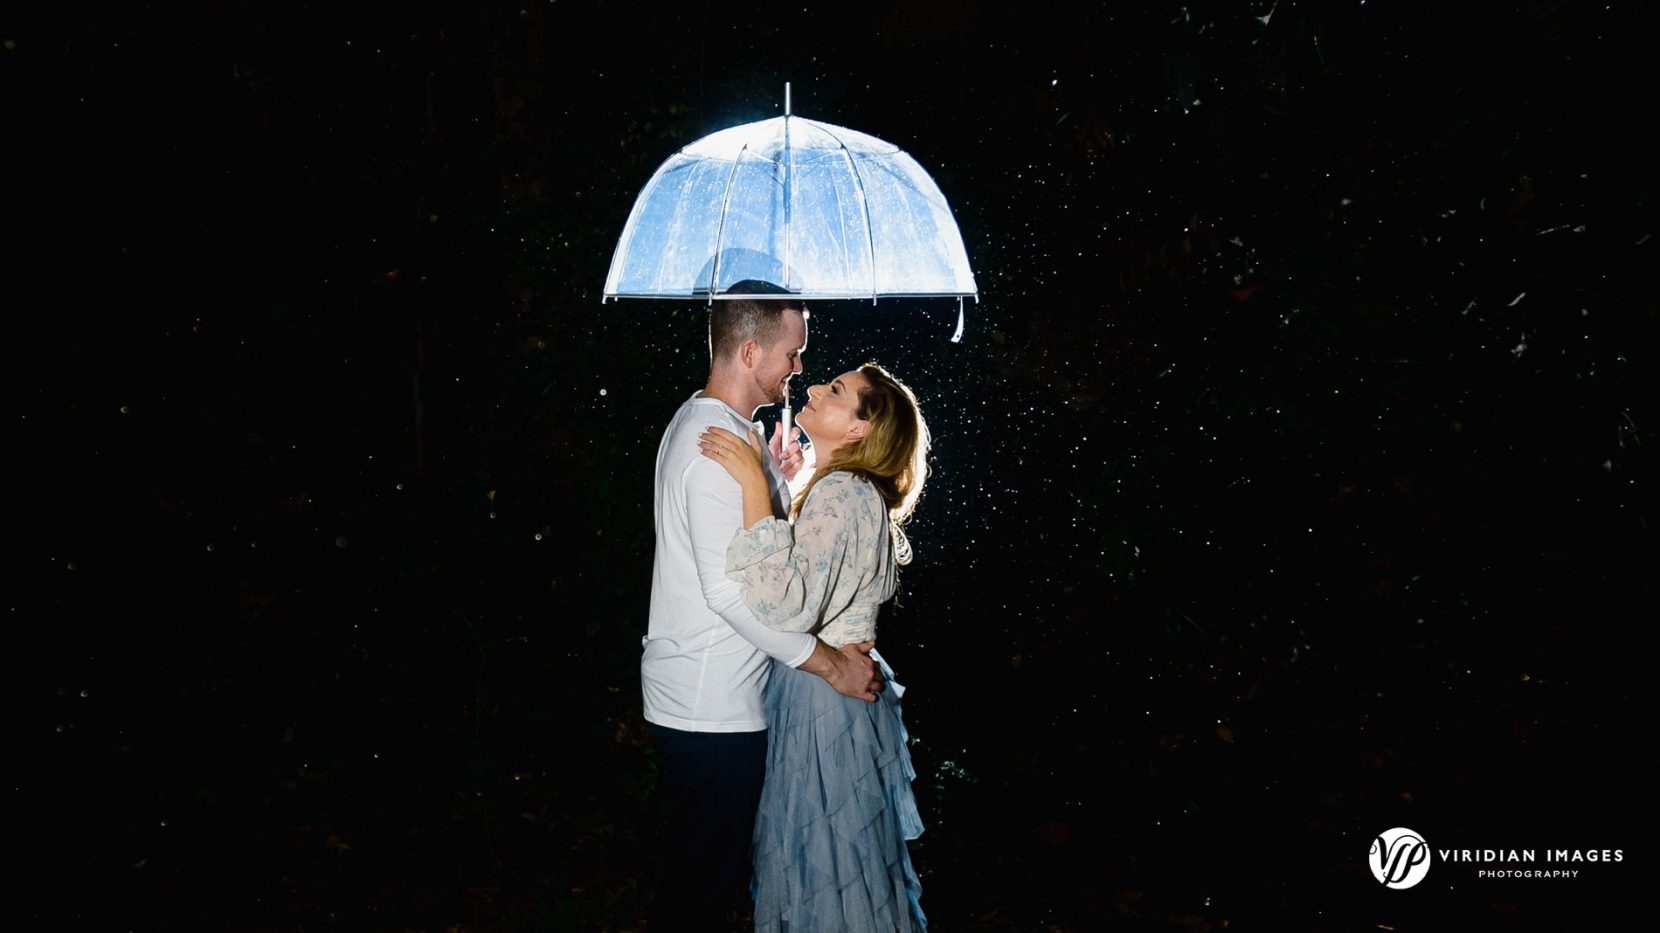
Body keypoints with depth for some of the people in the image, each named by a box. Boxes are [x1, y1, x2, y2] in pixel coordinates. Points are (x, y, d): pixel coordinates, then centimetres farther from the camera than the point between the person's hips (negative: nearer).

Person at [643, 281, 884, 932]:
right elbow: (731, 592, -25)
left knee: (702, 875, 20)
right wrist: (832, 664, -19)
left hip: (696, 699, 10)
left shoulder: (701, 422, 13)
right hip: (712, 708, -10)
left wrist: (779, 478, 3)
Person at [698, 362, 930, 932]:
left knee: (829, 858, 5)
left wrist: (756, 486, -30)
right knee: (827, 849, 21)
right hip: (839, 686, 10)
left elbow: (787, 606, -32)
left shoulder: (843, 494, -21)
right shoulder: (852, 491, 10)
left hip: (825, 697, -10)